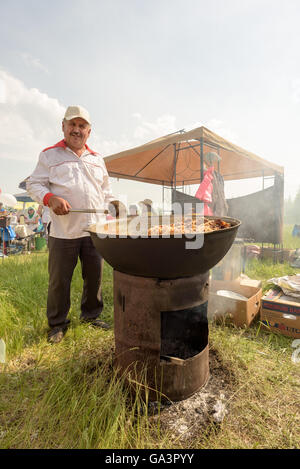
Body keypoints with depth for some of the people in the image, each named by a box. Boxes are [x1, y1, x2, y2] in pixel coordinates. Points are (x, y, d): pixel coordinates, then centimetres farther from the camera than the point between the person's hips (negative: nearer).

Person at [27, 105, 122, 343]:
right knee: (59, 279, 5)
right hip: (63, 230, -3)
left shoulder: (97, 159, 17)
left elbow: (105, 190, 24)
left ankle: (91, 315, 32)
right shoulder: (50, 154, 6)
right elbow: (34, 184, 3)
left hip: (94, 229, 4)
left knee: (95, 275, 11)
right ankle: (57, 323, 25)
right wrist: (51, 199, -16)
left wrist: (114, 204, 6)